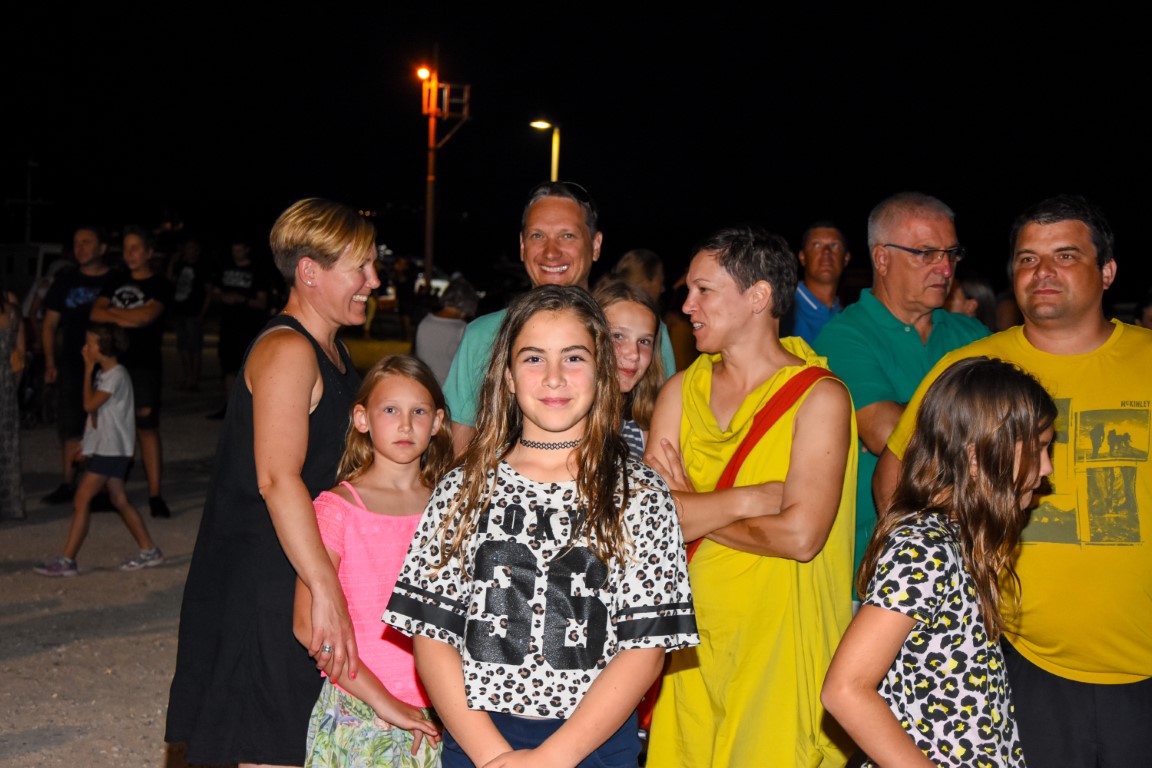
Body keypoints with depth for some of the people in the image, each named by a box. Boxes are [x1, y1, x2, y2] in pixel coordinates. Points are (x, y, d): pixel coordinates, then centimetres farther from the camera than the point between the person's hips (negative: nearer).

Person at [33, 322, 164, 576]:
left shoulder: (116, 375, -16)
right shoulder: (104, 374, 14)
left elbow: (89, 404, -20)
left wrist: (88, 369, -13)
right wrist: (87, 442, 16)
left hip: (111, 449, -10)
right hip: (105, 447, 10)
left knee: (82, 499, -8)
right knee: (119, 500, 12)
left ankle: (67, 560, -4)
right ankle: (149, 551, 17)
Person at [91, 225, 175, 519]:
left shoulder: (160, 285, 0)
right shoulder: (116, 280, 13)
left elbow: (147, 315, -16)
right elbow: (96, 313, 3)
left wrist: (112, 311, -4)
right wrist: (127, 319, -11)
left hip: (145, 365, -4)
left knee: (147, 428, -7)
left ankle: (155, 494, -5)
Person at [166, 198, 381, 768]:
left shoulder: (331, 351, 14)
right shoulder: (287, 351, -17)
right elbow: (277, 479, -28)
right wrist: (327, 592, -33)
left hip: (298, 569, 10)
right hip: (264, 583, -10)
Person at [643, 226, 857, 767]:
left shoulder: (819, 397, -8)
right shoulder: (681, 392, 6)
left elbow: (800, 535, -19)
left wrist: (691, 507, -8)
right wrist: (752, 498, -15)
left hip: (783, 646, -4)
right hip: (692, 642, 4)